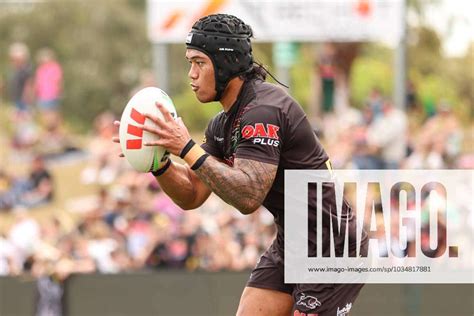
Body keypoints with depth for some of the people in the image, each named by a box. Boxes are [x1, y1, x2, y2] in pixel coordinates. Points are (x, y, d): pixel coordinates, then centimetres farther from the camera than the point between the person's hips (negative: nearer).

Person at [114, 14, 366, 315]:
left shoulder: (262, 111, -22)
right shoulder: (223, 124, 8)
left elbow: (248, 196, -31)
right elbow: (192, 196, 8)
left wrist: (188, 149, -31)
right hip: (288, 245, 10)